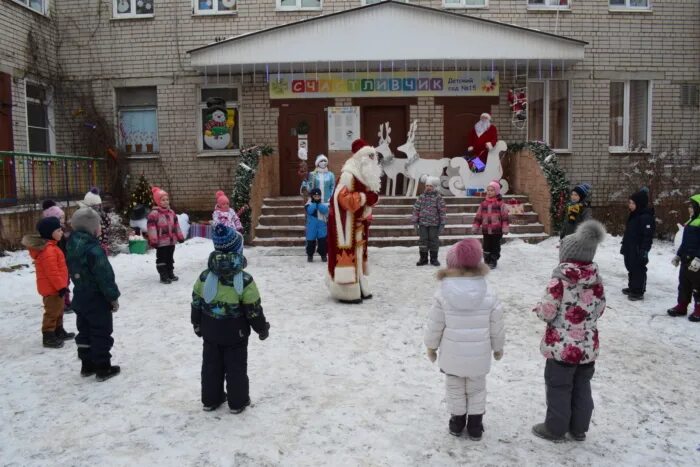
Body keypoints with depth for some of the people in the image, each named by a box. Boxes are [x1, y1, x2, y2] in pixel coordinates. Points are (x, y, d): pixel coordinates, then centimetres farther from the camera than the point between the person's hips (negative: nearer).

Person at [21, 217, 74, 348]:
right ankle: (48, 337, 4)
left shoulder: (50, 247, 11)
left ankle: (59, 332, 34)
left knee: (58, 310, 21)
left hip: (54, 286, 11)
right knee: (52, 312, -3)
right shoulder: (48, 250, -25)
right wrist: (60, 286, -22)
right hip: (52, 288, -11)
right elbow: (52, 272, -27)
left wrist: (61, 285, 22)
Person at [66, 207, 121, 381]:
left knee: (85, 332, 18)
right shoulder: (94, 249, -25)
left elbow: (74, 272, 13)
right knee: (101, 334, 2)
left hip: (80, 298, 8)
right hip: (97, 299, -8)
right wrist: (113, 297, -13)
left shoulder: (73, 246, 3)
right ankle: (103, 369, 10)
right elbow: (105, 277, -23)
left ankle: (87, 365, 28)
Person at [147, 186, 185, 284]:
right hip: (161, 242, -7)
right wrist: (153, 240, -20)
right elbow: (151, 227, -18)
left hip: (171, 240, 7)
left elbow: (176, 225, 16)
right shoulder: (154, 213, -14)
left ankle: (170, 273, 29)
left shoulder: (171, 212, 9)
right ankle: (163, 276, 8)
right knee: (162, 258, 2)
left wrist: (180, 236, 15)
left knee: (170, 258, 17)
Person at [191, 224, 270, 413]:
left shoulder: (204, 276, -6)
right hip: (235, 333, -4)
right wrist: (262, 329, 0)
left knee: (211, 365, 17)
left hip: (210, 331, 4)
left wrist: (197, 324, 19)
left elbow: (196, 303, 4)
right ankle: (237, 402, 20)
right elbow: (253, 310, -15)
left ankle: (210, 399, 29)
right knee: (236, 367, 10)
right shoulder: (244, 280, -20)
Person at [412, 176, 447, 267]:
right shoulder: (422, 197, 5)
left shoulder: (438, 197, -2)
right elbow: (416, 209, 6)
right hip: (423, 223, 2)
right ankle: (423, 259, 14)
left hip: (434, 224, -2)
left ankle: (434, 259, 16)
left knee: (434, 240, 4)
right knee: (423, 240, 3)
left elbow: (442, 211, -2)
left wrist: (442, 223, -6)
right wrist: (415, 222, 2)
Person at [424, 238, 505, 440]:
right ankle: (475, 425, 27)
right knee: (476, 388, 19)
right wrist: (498, 347, 15)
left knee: (455, 388, 19)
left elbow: (435, 324, -7)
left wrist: (431, 346, 9)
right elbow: (496, 326, -3)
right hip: (478, 354, 1)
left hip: (452, 354, -1)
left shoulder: (443, 294, -15)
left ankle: (457, 422, 30)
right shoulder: (488, 296, -12)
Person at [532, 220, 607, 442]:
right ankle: (579, 428, 31)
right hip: (588, 346, 6)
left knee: (559, 387, 9)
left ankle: (555, 429, 21)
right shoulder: (596, 278, -2)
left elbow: (548, 312, -18)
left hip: (562, 346, -5)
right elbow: (600, 308, 7)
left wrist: (538, 308, 3)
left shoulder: (559, 280, -20)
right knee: (582, 387, 18)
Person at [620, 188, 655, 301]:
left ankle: (639, 292, 5)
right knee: (631, 268, 17)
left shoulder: (646, 217, -18)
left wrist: (644, 250, -23)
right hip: (630, 249, 10)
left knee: (638, 270, -2)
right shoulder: (633, 215, 12)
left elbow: (648, 235, -21)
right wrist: (624, 246, 22)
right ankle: (632, 288, 29)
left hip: (638, 250, -10)